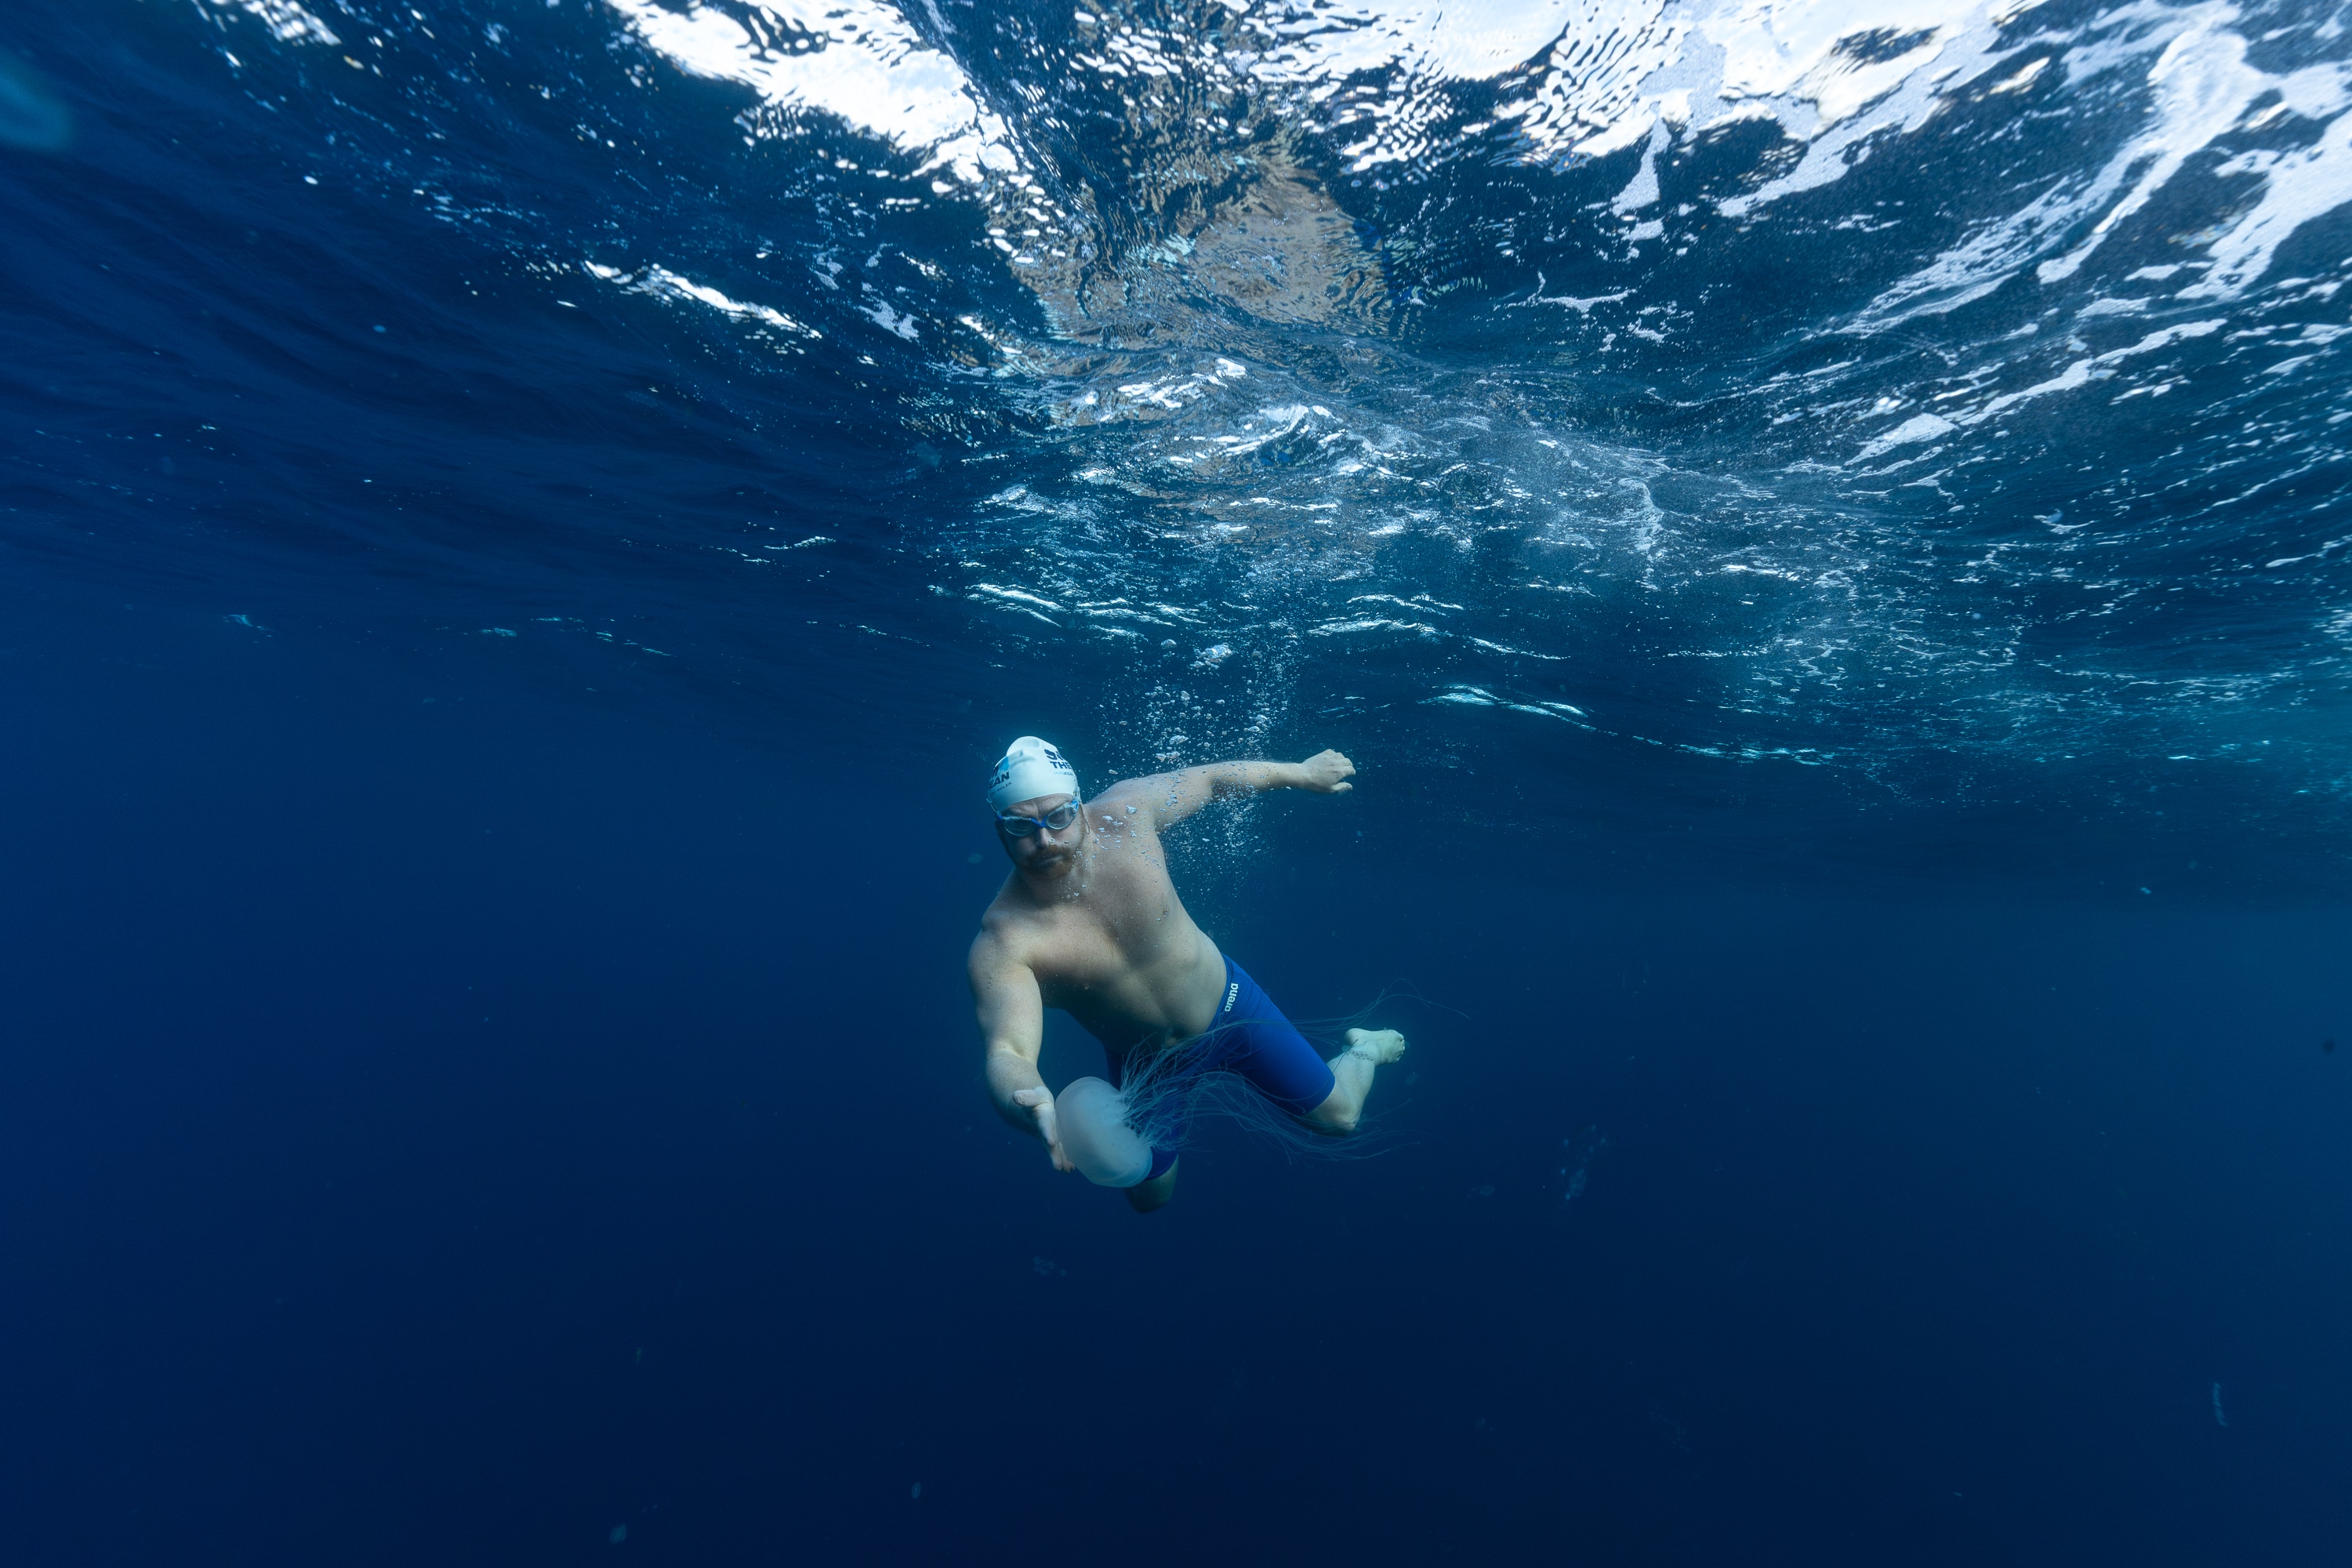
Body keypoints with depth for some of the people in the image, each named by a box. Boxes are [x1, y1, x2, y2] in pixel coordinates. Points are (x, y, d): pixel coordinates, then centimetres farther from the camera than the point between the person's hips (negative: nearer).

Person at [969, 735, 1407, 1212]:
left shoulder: (1125, 812, -25)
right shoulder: (1002, 944, -31)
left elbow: (1211, 779, -9)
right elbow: (1006, 1051, -40)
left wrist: (1301, 773, 4)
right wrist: (1026, 1104, -64)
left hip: (1227, 1006, 0)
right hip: (1142, 1066, 0)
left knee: (1338, 1117, 10)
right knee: (1151, 1197, 20)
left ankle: (1365, 1049, 45)